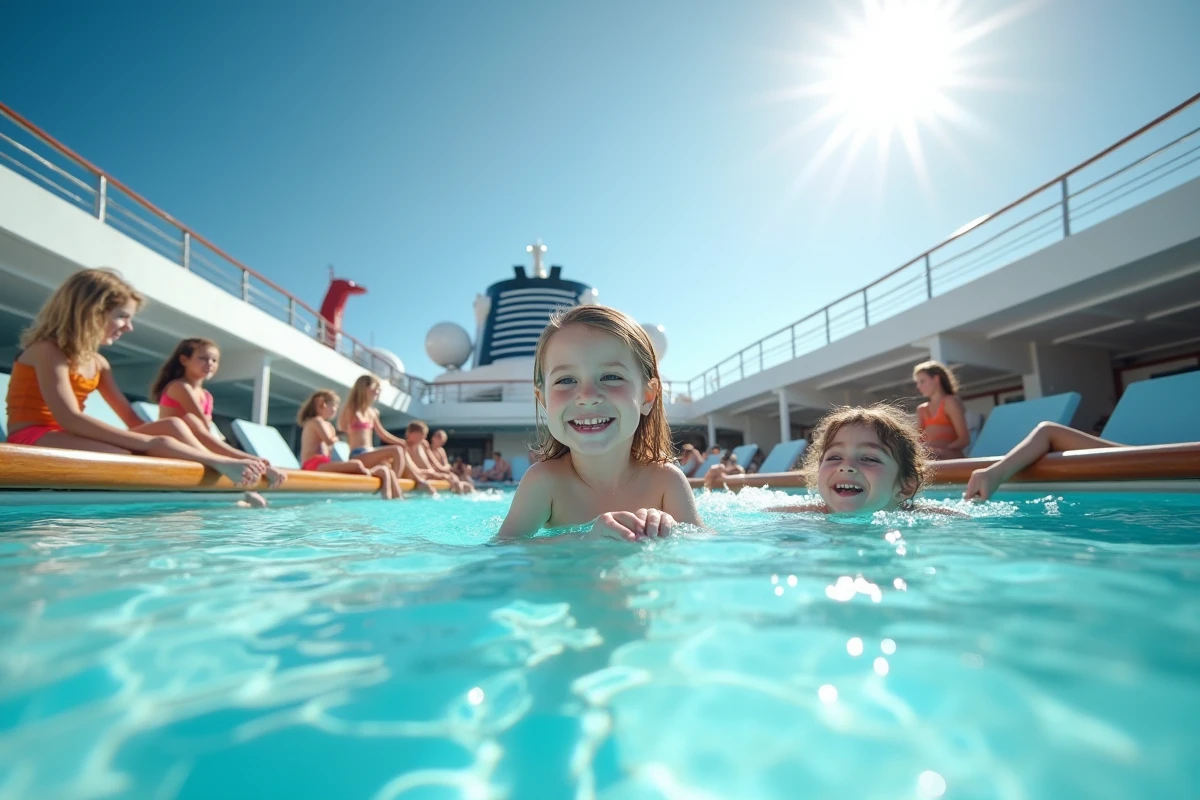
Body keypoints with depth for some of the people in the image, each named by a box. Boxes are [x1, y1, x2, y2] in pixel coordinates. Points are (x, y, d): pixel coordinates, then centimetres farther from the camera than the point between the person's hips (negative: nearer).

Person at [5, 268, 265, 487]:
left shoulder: (98, 363, 13)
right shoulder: (47, 351, -11)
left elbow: (131, 418, 5)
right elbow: (70, 419, -24)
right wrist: (150, 442, -30)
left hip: (67, 440, 7)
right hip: (34, 439, -7)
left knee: (172, 425, -14)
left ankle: (235, 488, -25)